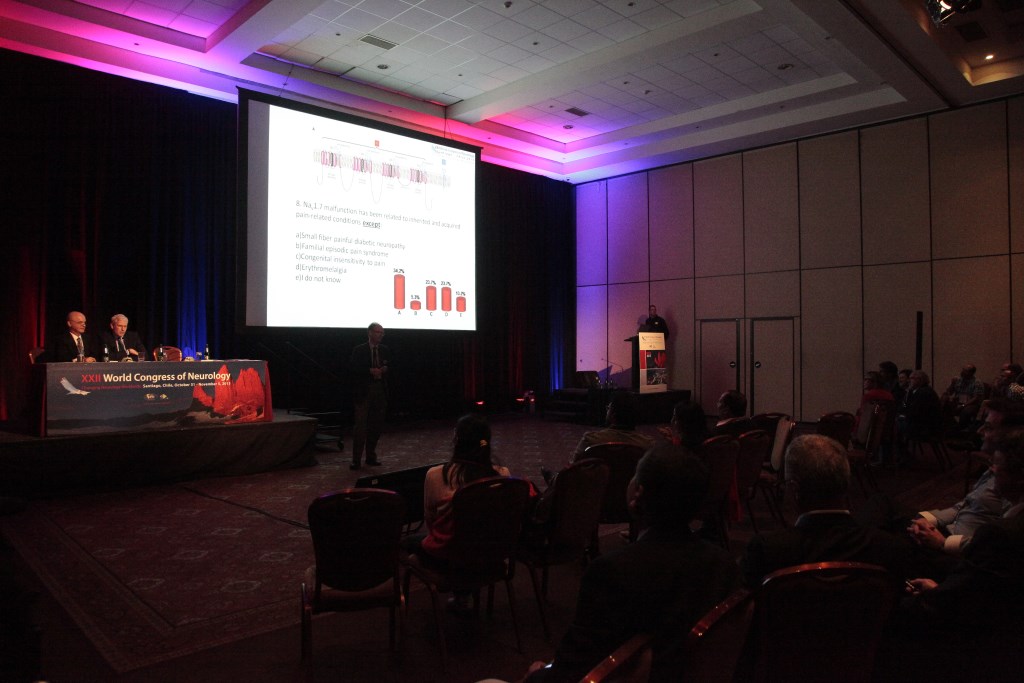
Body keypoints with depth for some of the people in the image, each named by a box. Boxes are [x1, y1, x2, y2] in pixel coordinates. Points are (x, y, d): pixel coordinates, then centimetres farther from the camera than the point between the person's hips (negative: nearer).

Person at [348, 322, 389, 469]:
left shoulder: (384, 350, 11)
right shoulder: (359, 350, -2)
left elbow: (389, 365, 18)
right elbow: (352, 368, -9)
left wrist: (385, 369, -5)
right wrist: (370, 371, -18)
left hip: (380, 390, 5)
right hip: (363, 390, -5)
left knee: (376, 425, 9)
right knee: (360, 425, -6)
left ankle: (371, 456, 21)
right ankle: (356, 460, -2)